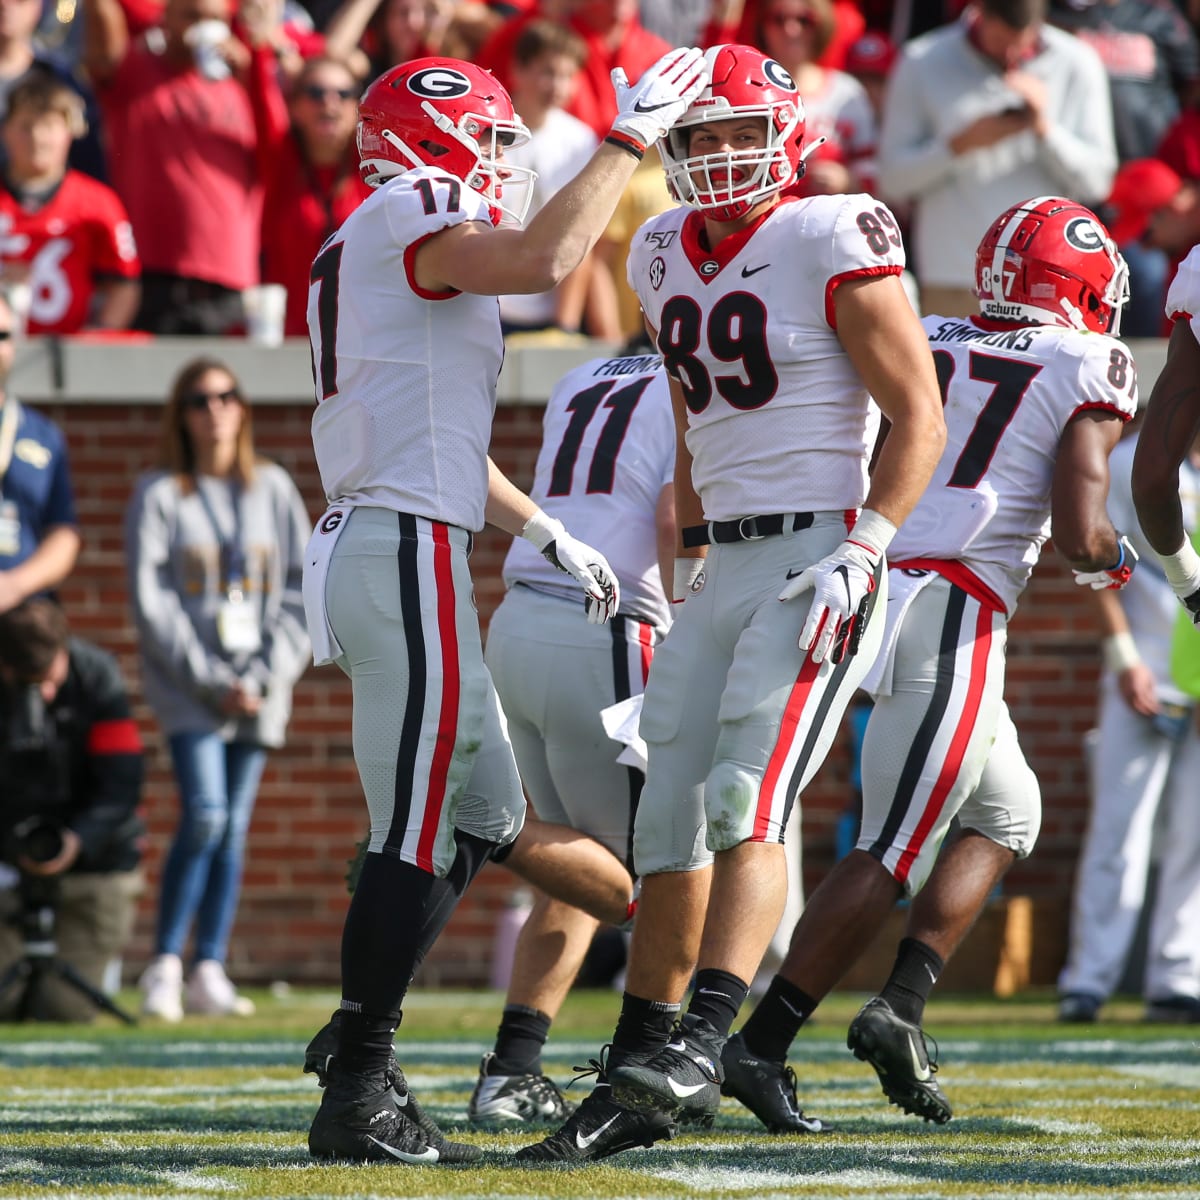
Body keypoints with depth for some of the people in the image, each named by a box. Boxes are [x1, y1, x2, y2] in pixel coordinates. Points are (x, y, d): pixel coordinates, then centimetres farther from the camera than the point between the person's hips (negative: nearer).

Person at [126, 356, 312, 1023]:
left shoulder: (274, 489, 8)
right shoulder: (159, 495, 0)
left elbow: (302, 591, 7)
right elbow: (150, 600, -5)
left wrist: (265, 674, -5)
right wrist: (211, 680, -10)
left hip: (259, 685, 3)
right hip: (188, 685, -3)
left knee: (234, 828, 2)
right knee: (205, 817, -16)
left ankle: (210, 973, 4)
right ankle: (165, 967, -8)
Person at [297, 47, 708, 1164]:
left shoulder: (366, 249, 24)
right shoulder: (409, 216, -7)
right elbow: (543, 260, -27)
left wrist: (547, 535, 33)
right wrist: (628, 137, -16)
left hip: (369, 549, 10)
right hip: (407, 555, -10)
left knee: (484, 818, 16)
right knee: (417, 834, -8)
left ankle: (357, 1058, 15)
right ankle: (357, 1094, -6)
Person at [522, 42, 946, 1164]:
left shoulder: (833, 243, -9)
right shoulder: (667, 254, 12)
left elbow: (919, 417, -9)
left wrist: (859, 554, -18)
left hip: (822, 555, -7)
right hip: (726, 567, 7)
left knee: (746, 800, -21)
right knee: (670, 818, 6)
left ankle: (695, 1050, -29)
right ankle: (635, 1079, 13)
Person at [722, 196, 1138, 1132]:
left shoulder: (925, 346, 16)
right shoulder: (1088, 371, 0)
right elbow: (1080, 536, -8)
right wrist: (1115, 560, 12)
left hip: (869, 587, 7)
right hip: (952, 616, -7)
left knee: (1006, 813, 21)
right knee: (893, 850, -4)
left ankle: (904, 1004, 9)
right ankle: (760, 1045, -9)